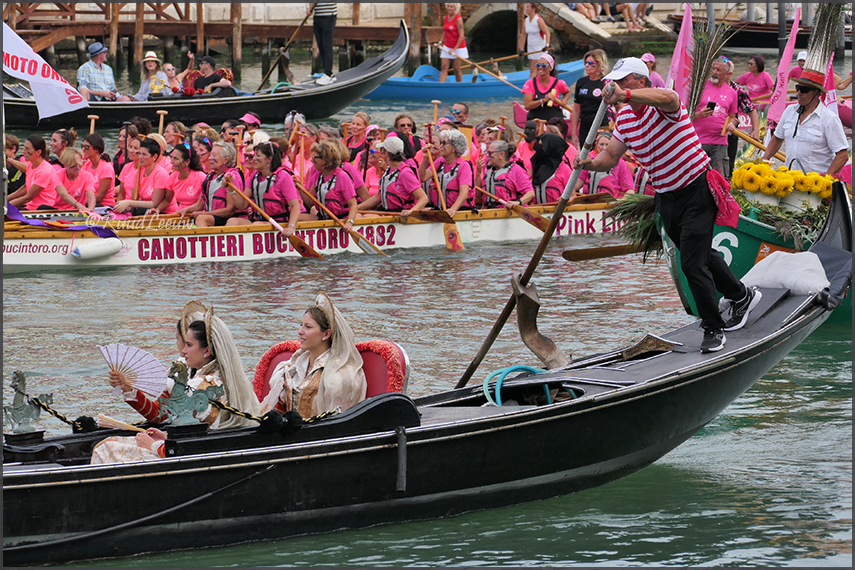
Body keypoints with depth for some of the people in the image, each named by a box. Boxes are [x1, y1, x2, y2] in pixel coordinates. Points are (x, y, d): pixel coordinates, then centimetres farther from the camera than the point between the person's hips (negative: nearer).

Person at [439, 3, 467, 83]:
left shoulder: (458, 19, -16)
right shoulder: (445, 18, 5)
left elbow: (461, 36, -18)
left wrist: (454, 49, -20)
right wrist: (442, 44, 15)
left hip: (458, 47, -6)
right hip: (447, 47, 6)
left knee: (457, 69, 1)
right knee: (444, 67, -4)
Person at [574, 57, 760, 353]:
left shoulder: (661, 104, -21)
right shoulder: (624, 118, 3)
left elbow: (668, 98, -47)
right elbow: (610, 156, 0)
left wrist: (624, 94, -58)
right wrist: (591, 163, -23)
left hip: (697, 190, -9)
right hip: (666, 197, 9)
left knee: (692, 262, -12)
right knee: (700, 255, 24)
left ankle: (714, 330, 1)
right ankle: (741, 296, 46)